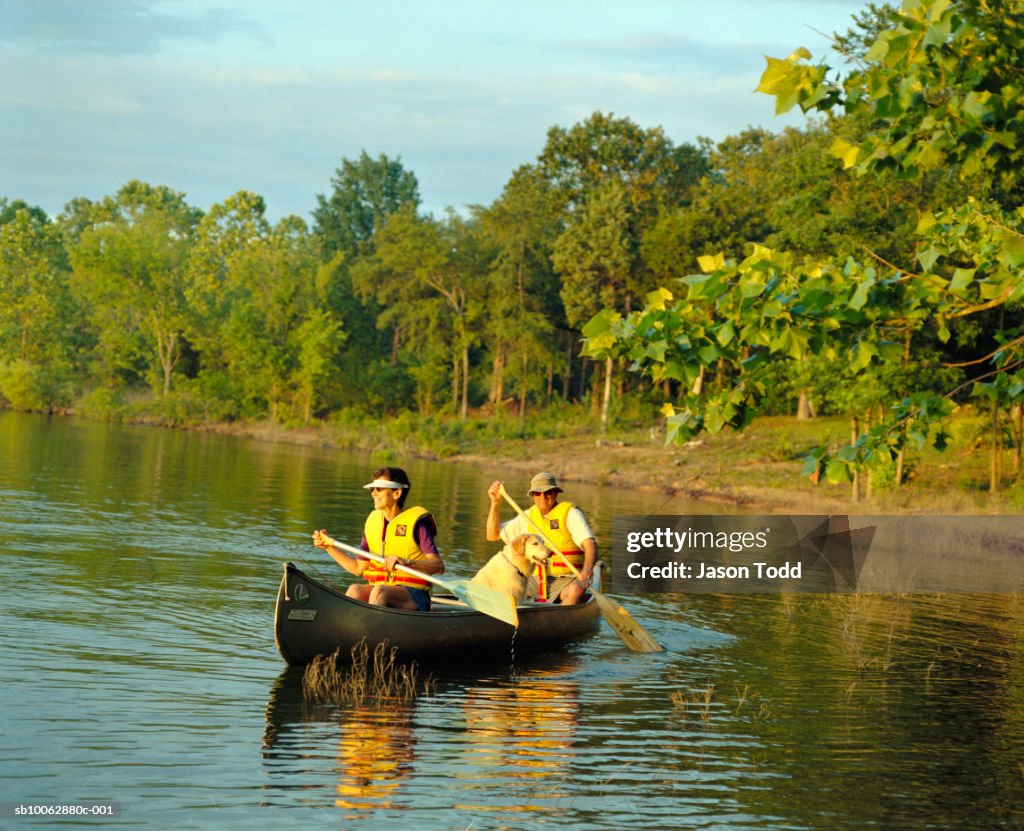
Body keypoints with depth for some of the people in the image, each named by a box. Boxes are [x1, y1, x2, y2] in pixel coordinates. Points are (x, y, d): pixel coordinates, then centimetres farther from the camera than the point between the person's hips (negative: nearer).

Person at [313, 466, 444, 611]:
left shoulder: (415, 522, -5)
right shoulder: (372, 521, 12)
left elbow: (438, 566, -15)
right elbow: (359, 568, 17)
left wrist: (407, 562, -30)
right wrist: (329, 546, 11)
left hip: (413, 596, -5)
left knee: (380, 591, -34)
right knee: (355, 589, -26)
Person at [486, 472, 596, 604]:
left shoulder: (570, 513, -2)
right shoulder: (528, 517, 13)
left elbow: (589, 543, -17)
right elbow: (493, 535, 19)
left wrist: (588, 568, -39)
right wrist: (495, 502, 7)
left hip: (564, 581, -4)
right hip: (534, 580, 4)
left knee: (576, 590, -38)